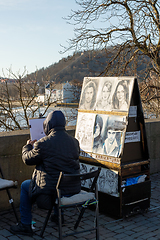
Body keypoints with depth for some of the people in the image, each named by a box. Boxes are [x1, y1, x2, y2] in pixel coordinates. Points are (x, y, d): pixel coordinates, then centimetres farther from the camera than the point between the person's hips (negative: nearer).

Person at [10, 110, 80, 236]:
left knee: (25, 186, 21)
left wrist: (27, 146, 22)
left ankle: (25, 225, 27)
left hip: (52, 190, -6)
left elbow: (27, 159, -1)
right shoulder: (74, 141, -1)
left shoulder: (43, 144, -17)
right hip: (73, 189, 6)